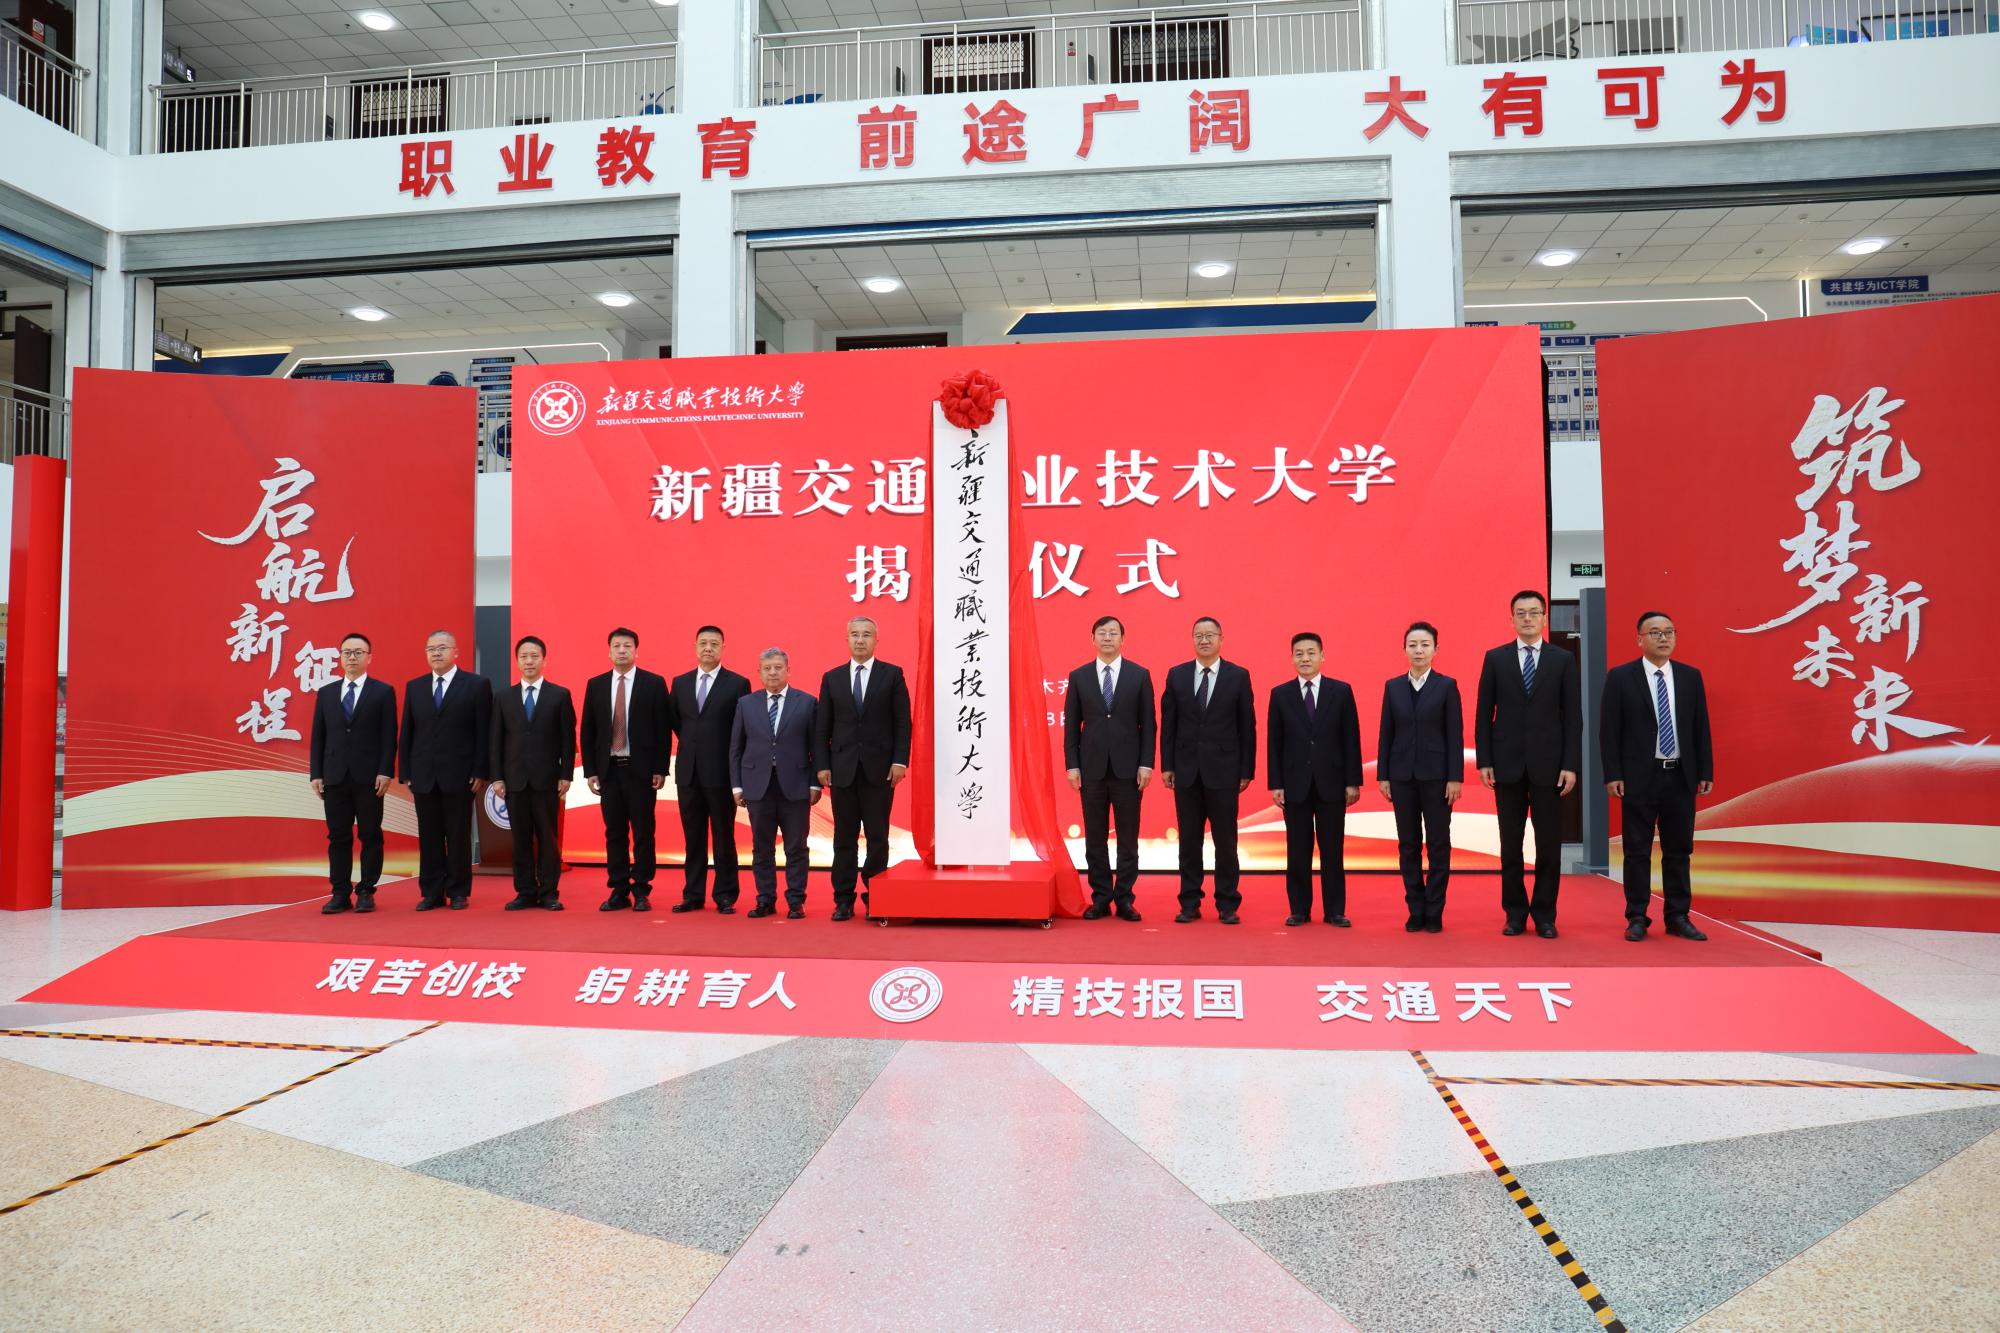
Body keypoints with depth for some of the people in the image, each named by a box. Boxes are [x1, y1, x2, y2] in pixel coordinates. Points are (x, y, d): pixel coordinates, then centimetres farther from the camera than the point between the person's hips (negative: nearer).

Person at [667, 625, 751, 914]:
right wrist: (691, 743, 10)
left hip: (721, 771, -4)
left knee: (723, 838, 3)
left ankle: (725, 896, 10)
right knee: (693, 837, 9)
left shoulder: (738, 684, -3)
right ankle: (693, 895, 16)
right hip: (688, 771, 4)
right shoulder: (680, 682, 10)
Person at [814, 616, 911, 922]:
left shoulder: (892, 674, 3)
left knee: (878, 837, 3)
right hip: (842, 769, 2)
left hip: (879, 769, -2)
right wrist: (822, 765, 0)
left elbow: (902, 722, 0)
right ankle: (844, 899, 13)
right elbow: (822, 727, 8)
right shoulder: (832, 678, 9)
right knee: (844, 838, 6)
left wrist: (900, 761, -9)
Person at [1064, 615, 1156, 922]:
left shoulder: (1140, 675, 3)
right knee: (1095, 838, 6)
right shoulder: (1079, 676, 6)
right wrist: (1072, 765, -1)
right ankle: (1100, 898, 14)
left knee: (1128, 837, 3)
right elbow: (1071, 724, 6)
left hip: (1127, 767, -1)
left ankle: (1124, 899, 12)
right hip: (1092, 767, 1)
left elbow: (1148, 723, 2)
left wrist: (1146, 763, -5)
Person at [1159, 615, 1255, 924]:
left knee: (1225, 840, 3)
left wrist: (1247, 770, -2)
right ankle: (1190, 903, 15)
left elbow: (1247, 727, 1)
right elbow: (1167, 723, 7)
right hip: (1186, 770, 2)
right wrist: (1167, 765, 1)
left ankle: (1227, 905, 12)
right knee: (1189, 840, 7)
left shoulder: (1238, 676, 1)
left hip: (1223, 770, -2)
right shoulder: (1176, 675, 6)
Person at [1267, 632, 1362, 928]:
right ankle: (1299, 909, 14)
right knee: (1297, 851, 5)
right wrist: (1275, 784, -3)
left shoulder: (1341, 691, 3)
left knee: (1332, 850, 5)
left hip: (1331, 782, 0)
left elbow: (1351, 739, 2)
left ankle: (1335, 910, 14)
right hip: (1295, 784, 0)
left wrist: (1353, 781, -3)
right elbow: (1274, 743, 3)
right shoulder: (1280, 694, 4)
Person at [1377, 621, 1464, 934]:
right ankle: (1415, 911, 14)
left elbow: (1455, 734, -3)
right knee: (1408, 844, 6)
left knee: (1438, 843, 2)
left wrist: (1455, 777, -9)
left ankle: (1434, 913, 10)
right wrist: (1382, 775, 2)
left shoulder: (1446, 686, 0)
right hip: (1402, 775, 3)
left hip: (1436, 775, -2)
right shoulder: (1393, 686, 7)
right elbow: (1386, 733, 7)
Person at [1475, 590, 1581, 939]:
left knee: (1549, 844, 4)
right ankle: (1515, 913, 16)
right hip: (1507, 764, 0)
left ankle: (1544, 915, 15)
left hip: (1548, 764, 0)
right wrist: (1483, 760, -3)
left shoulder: (1563, 659, 4)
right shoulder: (1495, 658, 4)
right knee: (1511, 845, 6)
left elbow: (1572, 716, 2)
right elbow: (1483, 713, 4)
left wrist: (1571, 764, -5)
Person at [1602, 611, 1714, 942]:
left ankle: (1678, 917, 19)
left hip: (1681, 777, 3)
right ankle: (1637, 919, 10)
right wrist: (1613, 775, -10)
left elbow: (1701, 728, 9)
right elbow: (1609, 730, -4)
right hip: (1639, 777, -3)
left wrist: (1705, 772, 5)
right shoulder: (1620, 677, -3)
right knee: (1638, 851, 3)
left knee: (1679, 851, 9)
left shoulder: (1691, 676, 8)